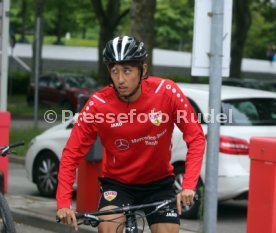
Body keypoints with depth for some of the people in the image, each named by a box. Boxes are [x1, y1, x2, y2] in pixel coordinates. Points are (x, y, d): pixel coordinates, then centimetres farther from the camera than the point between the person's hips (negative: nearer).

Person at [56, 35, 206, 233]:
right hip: (118, 182, -1)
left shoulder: (167, 92, -21)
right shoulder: (98, 105, -22)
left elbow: (196, 137, -14)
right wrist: (64, 203, -26)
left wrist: (189, 186, -24)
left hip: (159, 182, 1)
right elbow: (71, 155, -16)